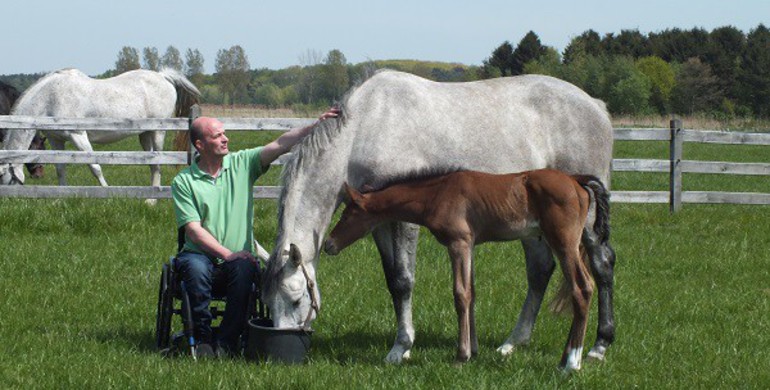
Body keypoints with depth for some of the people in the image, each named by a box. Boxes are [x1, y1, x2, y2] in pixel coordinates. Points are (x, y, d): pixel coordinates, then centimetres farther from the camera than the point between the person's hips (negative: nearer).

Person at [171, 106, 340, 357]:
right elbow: (194, 230, -7)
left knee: (244, 269, -33)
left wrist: (317, 126, -13)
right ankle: (203, 338, -19)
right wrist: (227, 254, -17)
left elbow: (280, 145, -1)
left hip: (236, 260, 2)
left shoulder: (242, 163, 7)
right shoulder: (184, 182, 0)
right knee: (196, 268, -35)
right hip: (200, 255, -1)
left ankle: (226, 341, -21)